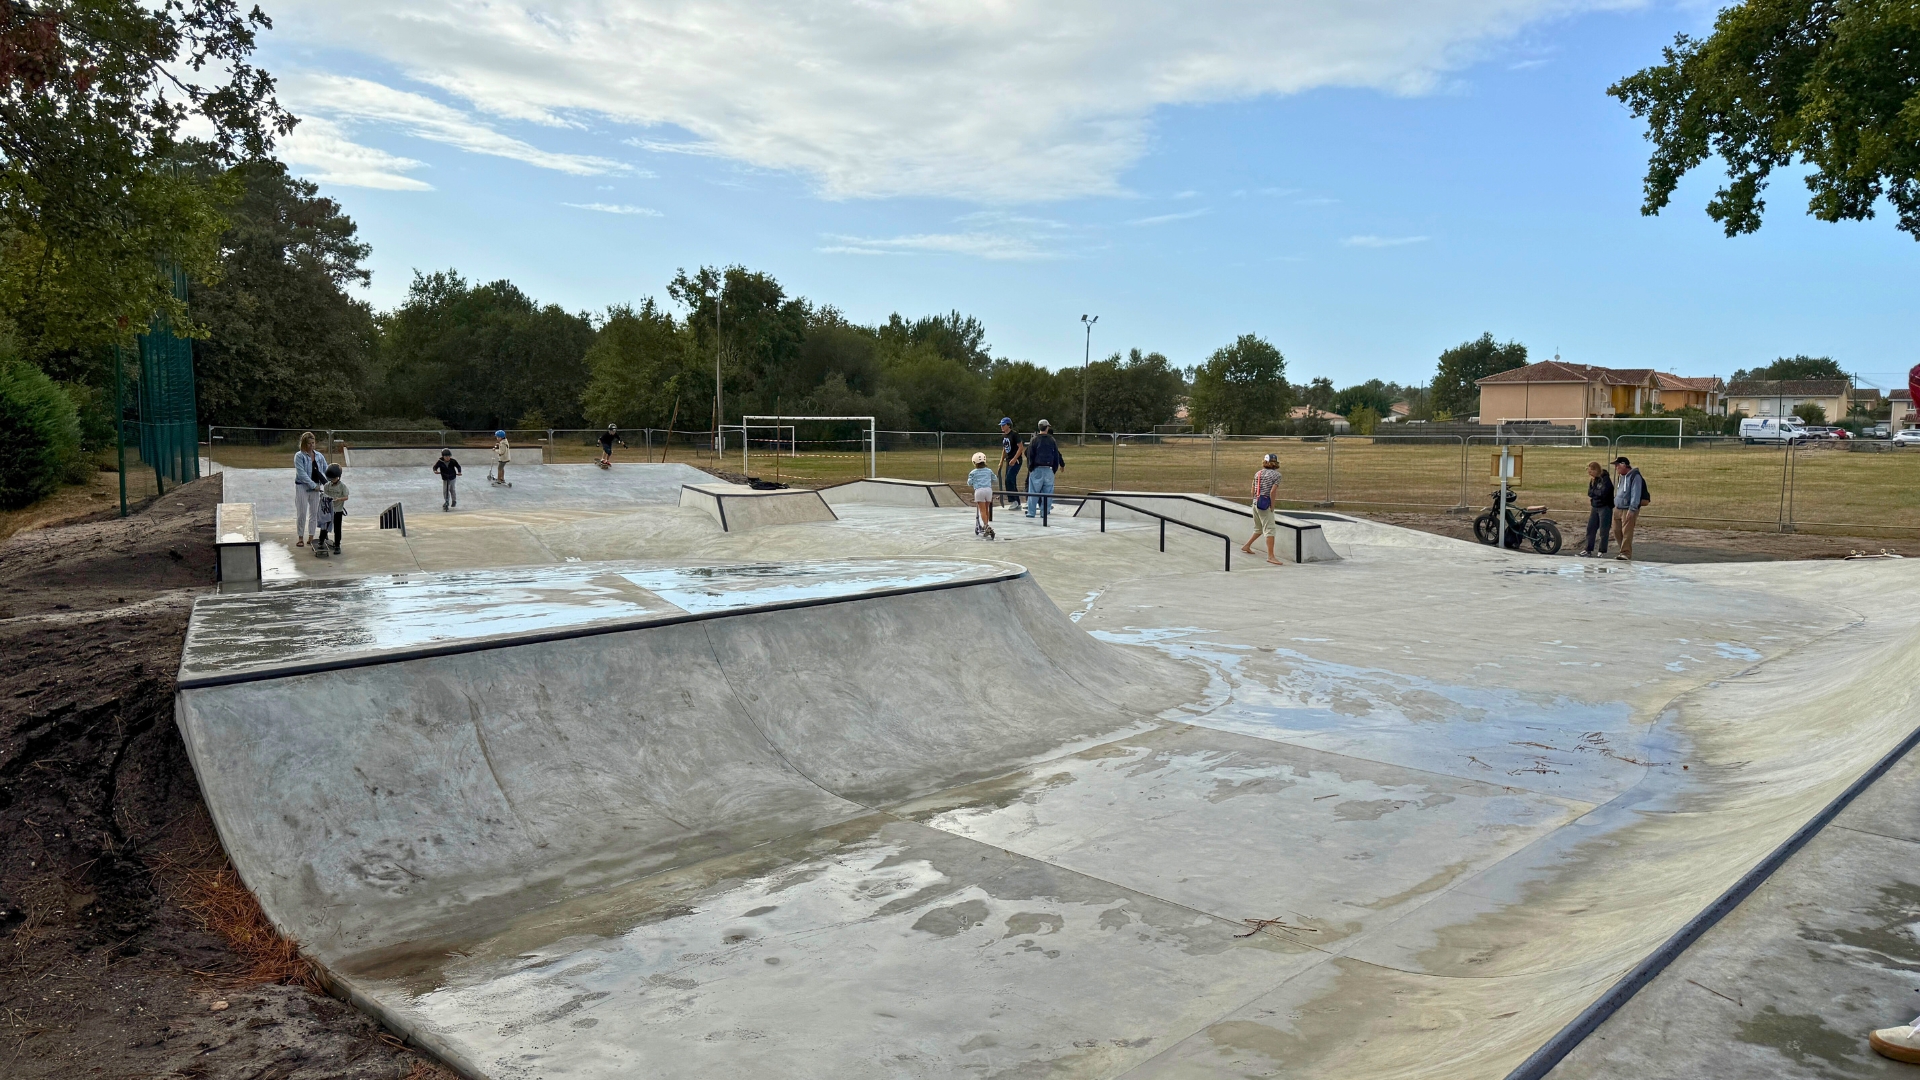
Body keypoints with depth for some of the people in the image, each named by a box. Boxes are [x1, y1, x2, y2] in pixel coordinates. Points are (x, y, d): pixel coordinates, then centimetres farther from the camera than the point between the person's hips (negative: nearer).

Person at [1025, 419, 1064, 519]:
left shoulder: (1034, 440, -2)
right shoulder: (1052, 440, 4)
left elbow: (1030, 455, -3)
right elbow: (1056, 455, 7)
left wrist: (1030, 468, 3)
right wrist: (1055, 468, 14)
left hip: (1037, 469, -1)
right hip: (1049, 469, 1)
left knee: (1033, 491, 2)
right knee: (1047, 491, 7)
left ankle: (1031, 512, -1)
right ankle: (1045, 512, 6)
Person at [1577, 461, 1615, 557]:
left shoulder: (1605, 479, -14)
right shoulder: (1593, 480, 10)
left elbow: (1603, 493, -23)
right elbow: (1590, 493, 8)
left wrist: (1594, 491, -7)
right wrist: (1597, 493, -11)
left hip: (1605, 508, -8)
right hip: (1595, 507, 8)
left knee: (1603, 531, -2)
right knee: (1590, 529, 9)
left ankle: (1602, 552, 4)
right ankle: (1588, 551, 15)